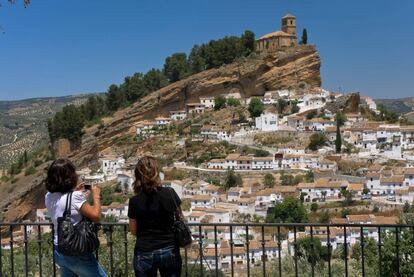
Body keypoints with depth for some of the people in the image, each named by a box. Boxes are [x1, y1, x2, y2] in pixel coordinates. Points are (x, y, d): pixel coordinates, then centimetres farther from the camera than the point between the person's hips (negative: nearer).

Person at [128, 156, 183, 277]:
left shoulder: (135, 201, -10)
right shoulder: (170, 193, -8)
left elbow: (133, 230, 0)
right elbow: (180, 218, 6)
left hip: (144, 254, -1)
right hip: (169, 251, 1)